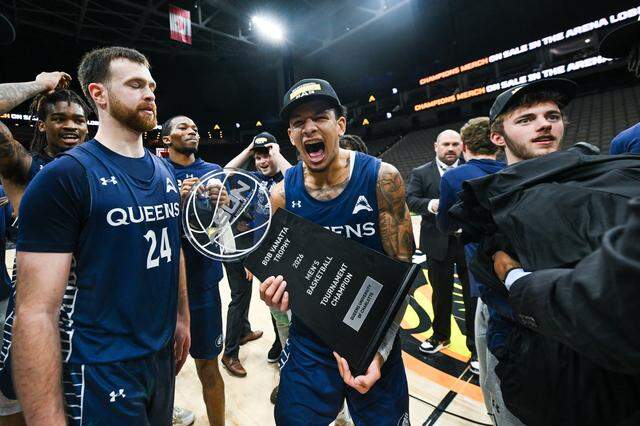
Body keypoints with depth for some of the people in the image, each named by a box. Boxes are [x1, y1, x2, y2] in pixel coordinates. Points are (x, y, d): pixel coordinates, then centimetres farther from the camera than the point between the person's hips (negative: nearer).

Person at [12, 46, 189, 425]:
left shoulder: (165, 171, 4)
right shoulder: (64, 177, -16)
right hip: (102, 371, -6)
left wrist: (182, 317, 13)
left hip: (162, 354, 7)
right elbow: (35, 313, -19)